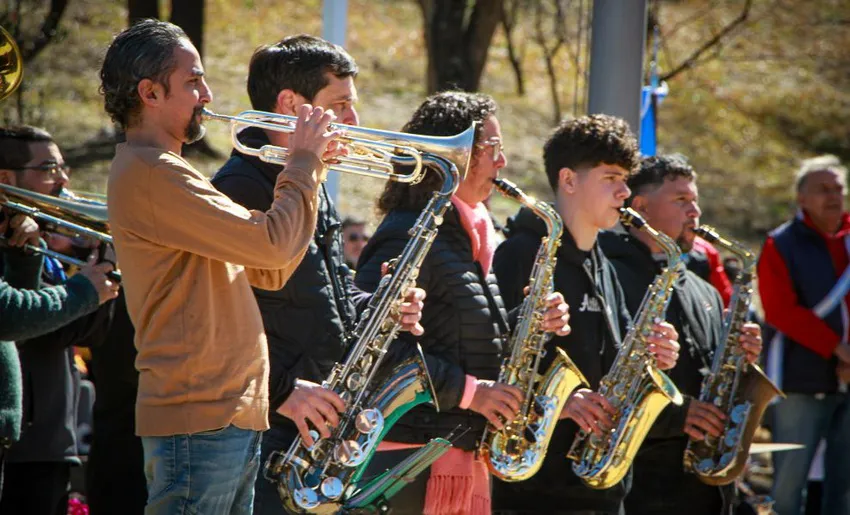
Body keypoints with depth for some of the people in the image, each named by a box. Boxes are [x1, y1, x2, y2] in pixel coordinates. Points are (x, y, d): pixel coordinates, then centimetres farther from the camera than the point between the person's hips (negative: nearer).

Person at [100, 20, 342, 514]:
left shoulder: (165, 171, 20)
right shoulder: (149, 173, -14)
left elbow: (268, 271, 18)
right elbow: (273, 244, -19)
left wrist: (309, 171, 10)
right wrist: (305, 162, -3)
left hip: (229, 415, 10)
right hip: (199, 419, -10)